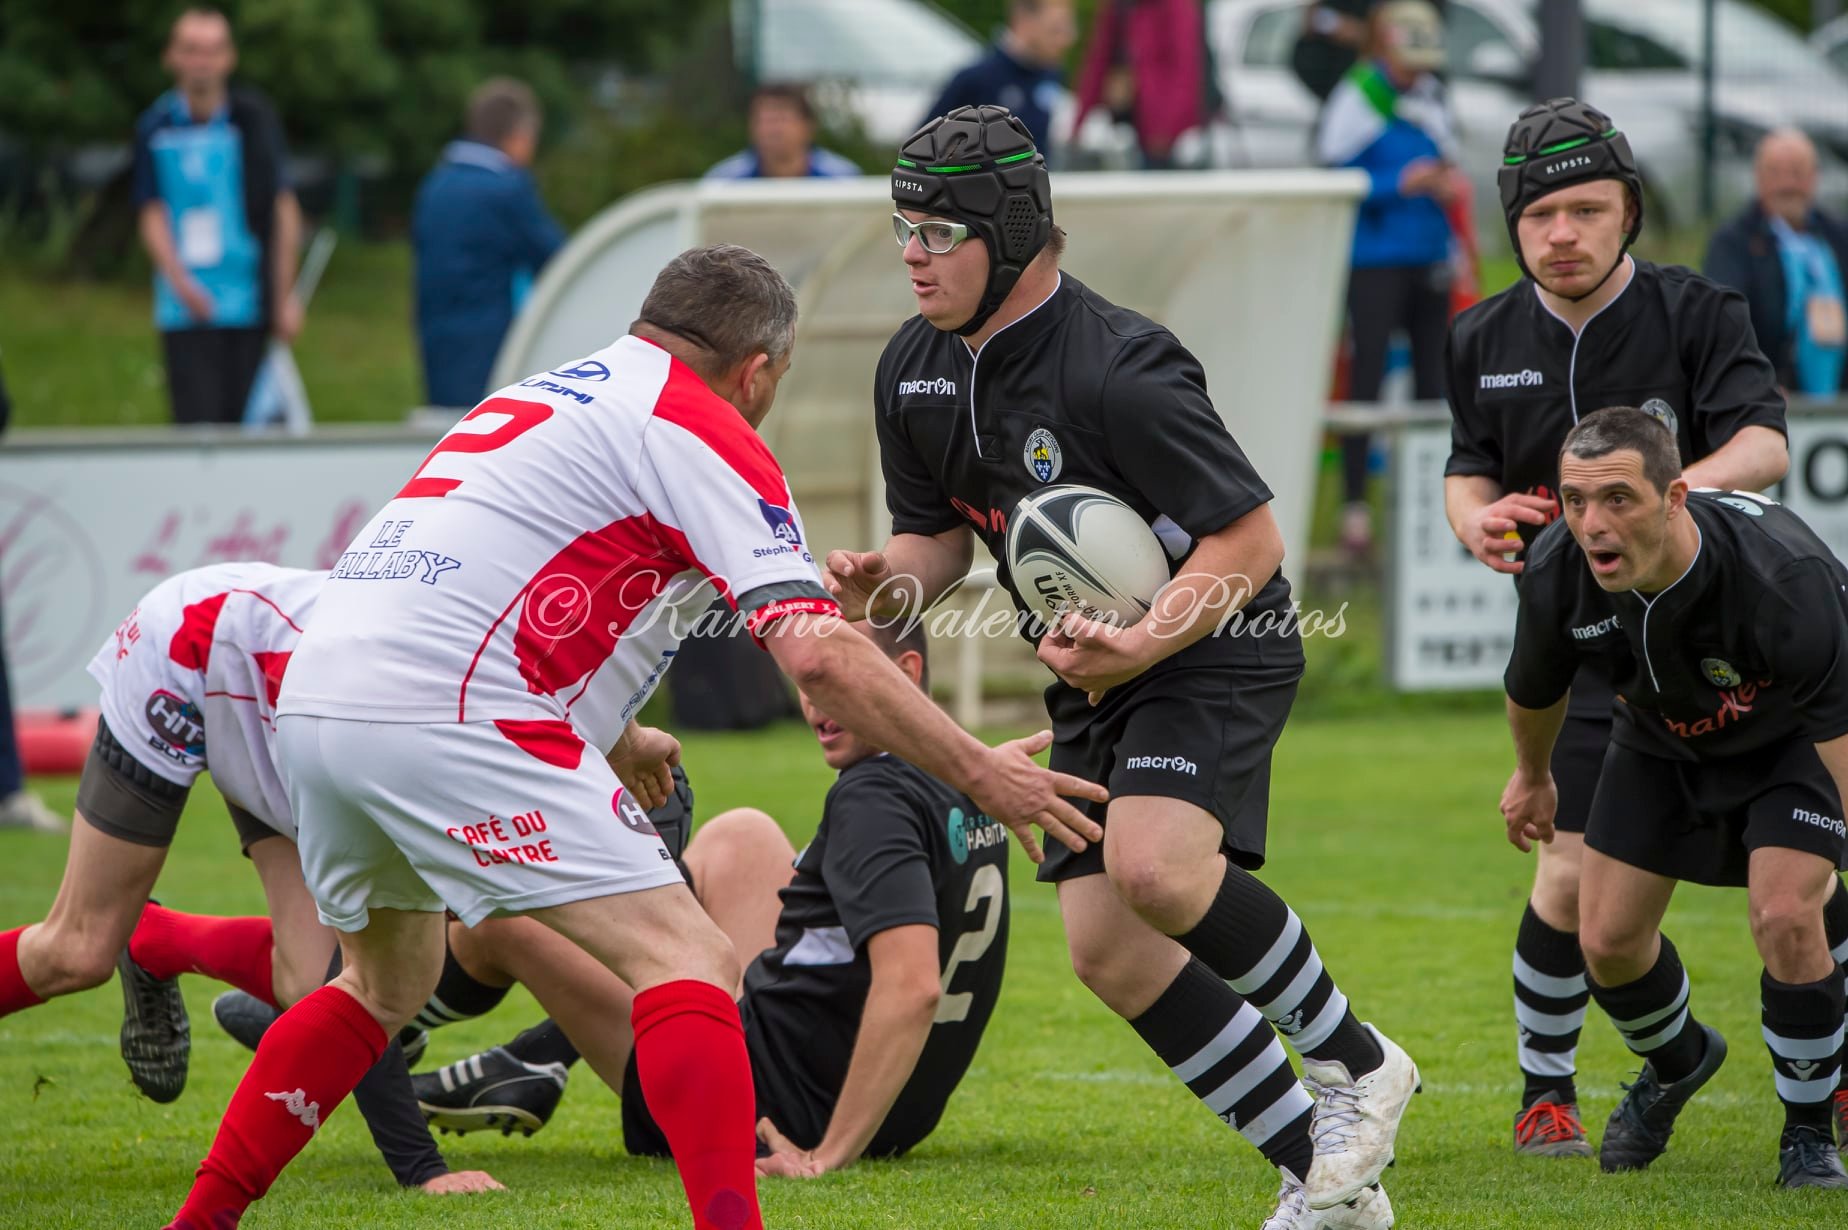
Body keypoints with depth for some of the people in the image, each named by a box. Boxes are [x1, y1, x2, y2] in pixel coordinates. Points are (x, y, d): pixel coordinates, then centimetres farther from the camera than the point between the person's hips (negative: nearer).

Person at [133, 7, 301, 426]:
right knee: (197, 424, -8)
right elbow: (153, 217, 2)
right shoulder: (157, 128, 3)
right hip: (187, 310, 0)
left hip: (250, 304, 0)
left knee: (243, 421, -1)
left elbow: (285, 213, 6)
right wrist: (180, 282, -14)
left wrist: (284, 297, 3)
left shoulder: (253, 119, 2)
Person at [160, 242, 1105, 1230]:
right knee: (688, 961, -8)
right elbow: (816, 653, -9)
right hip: (447, 722, -9)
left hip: (315, 696, 9)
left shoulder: (537, 397, 27)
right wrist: (982, 776, -1)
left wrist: (613, 741, 54)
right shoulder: (703, 433, 1)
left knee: (387, 981, 30)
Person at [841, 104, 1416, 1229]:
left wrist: (1141, 644, -32)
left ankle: (1356, 1063, -9)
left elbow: (1250, 538, -22)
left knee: (1155, 867, -32)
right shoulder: (914, 373, 0)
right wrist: (884, 581, -10)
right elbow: (941, 535, 13)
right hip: (1096, 683, 9)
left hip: (1217, 648, -9)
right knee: (1108, 949, -1)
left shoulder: (1118, 369, -25)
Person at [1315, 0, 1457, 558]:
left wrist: (1448, 181, -2)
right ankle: (1354, 506, -4)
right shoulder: (1355, 101, -9)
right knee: (1366, 379, -6)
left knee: (1433, 377, 8)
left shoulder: (1430, 99, 12)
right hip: (1374, 261, -7)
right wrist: (1401, 183, -22)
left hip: (1429, 261, 7)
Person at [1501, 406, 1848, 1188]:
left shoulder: (1781, 577, -43)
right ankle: (1676, 1066, 38)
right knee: (1608, 940, 1)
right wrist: (1531, 776, 16)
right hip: (1663, 741, 4)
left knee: (1785, 918, -23)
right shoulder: (1557, 573, -28)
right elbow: (1535, 687, -3)